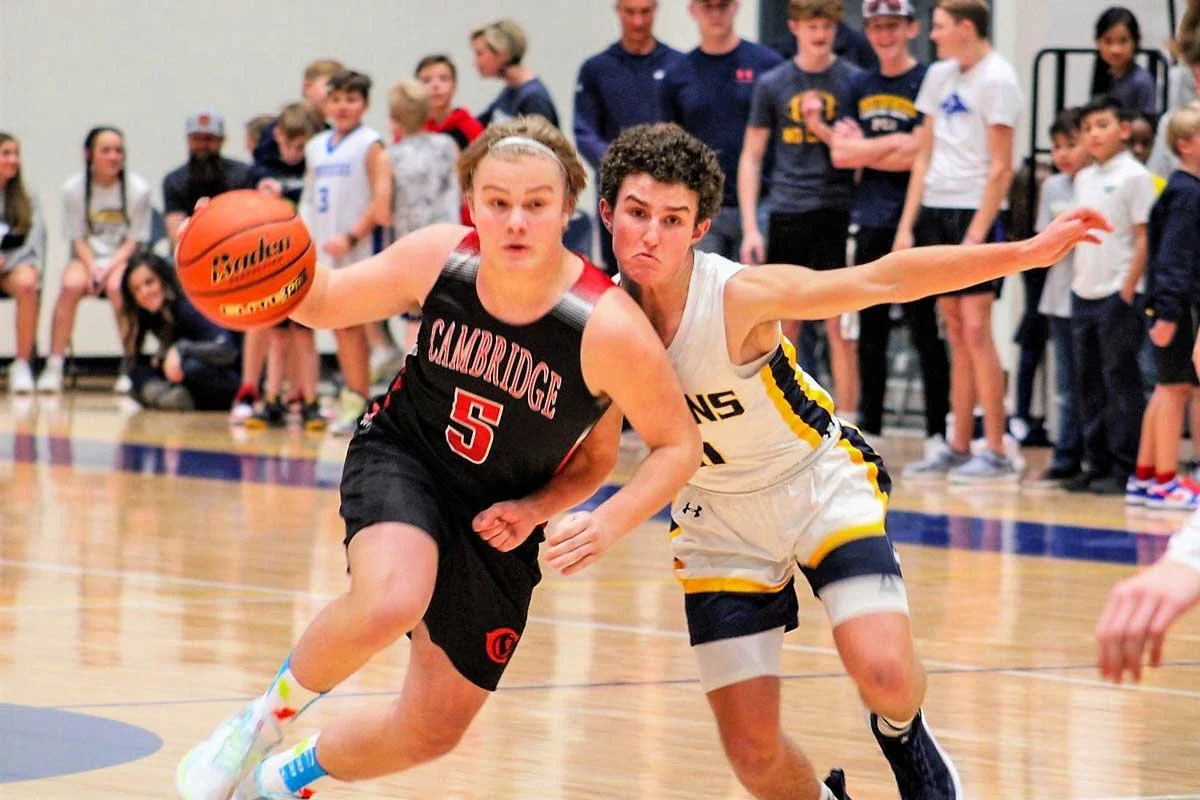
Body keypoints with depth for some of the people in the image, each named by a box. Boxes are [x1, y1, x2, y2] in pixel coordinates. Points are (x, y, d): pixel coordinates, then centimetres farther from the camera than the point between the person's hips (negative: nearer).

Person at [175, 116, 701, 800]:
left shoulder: (609, 328, -27)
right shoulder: (440, 256, -19)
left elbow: (679, 444, -14)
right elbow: (327, 303, -3)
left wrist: (610, 521, -29)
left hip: (499, 517, 1)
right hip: (402, 459, -1)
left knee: (435, 729, 9)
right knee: (390, 602, -36)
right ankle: (269, 715, -6)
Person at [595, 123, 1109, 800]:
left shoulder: (739, 294, -27)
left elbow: (884, 280, -26)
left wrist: (1027, 252, -30)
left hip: (821, 483, -3)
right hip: (719, 518, 3)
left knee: (884, 674, -24)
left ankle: (903, 734, 14)